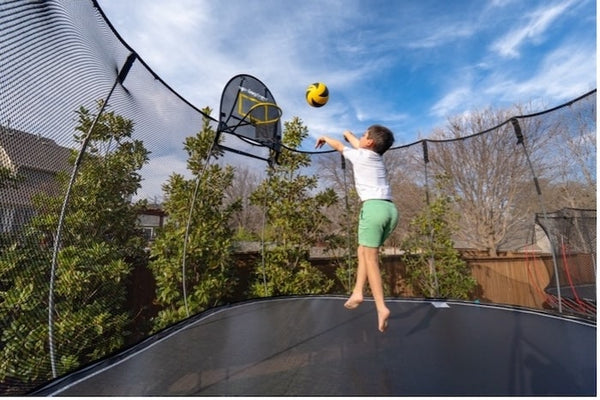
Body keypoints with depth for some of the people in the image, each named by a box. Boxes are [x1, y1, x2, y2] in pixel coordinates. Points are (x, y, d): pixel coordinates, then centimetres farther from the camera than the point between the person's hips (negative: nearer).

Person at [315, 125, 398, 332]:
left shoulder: (360, 155, 6)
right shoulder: (377, 157, 24)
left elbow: (339, 146, 22)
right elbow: (358, 145, 43)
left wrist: (324, 138, 43)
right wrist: (349, 134, 62)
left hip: (374, 207, -8)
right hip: (390, 209, 8)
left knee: (371, 259, -3)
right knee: (363, 251, 16)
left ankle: (381, 308, -4)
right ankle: (357, 292, 14)